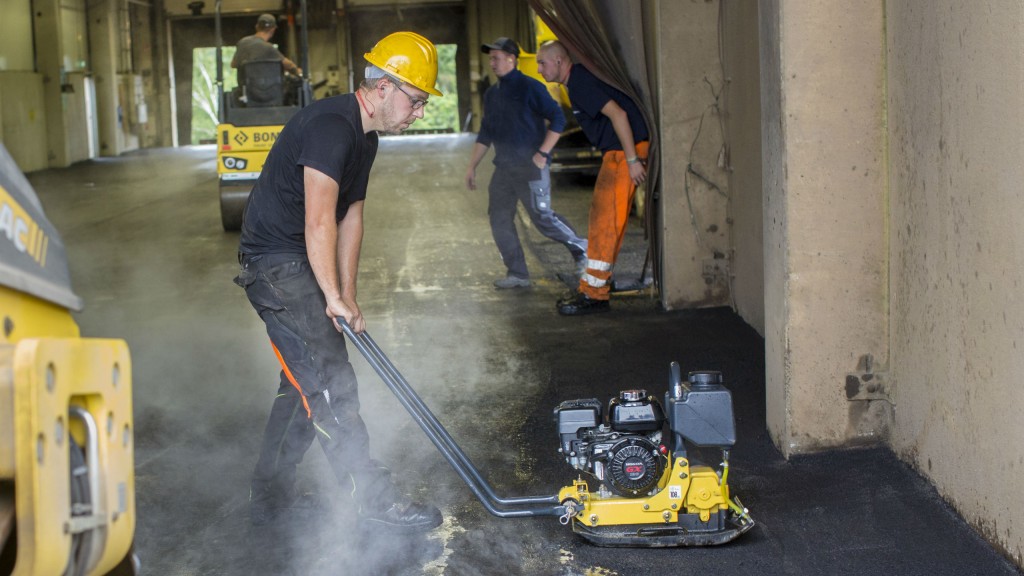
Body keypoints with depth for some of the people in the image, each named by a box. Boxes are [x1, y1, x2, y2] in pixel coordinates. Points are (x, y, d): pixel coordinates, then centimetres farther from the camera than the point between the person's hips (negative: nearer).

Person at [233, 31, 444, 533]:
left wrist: (347, 297, 8)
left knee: (304, 382, 14)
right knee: (329, 382, -10)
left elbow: (351, 218, 12)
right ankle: (374, 500, -6)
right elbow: (319, 222, -24)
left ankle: (270, 496, 24)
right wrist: (334, 297, -18)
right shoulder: (331, 125, -22)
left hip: (299, 266, 11)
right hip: (275, 263, -11)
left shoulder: (364, 138, 11)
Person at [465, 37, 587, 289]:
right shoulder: (491, 94, 14)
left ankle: (581, 249, 13)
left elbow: (557, 119, -12)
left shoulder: (530, 87, -8)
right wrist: (472, 166, 17)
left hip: (530, 167, -8)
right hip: (504, 168, 8)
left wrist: (542, 154, -17)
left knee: (542, 217, -10)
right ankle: (517, 274, 11)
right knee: (499, 219, 3)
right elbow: (485, 133, 21)